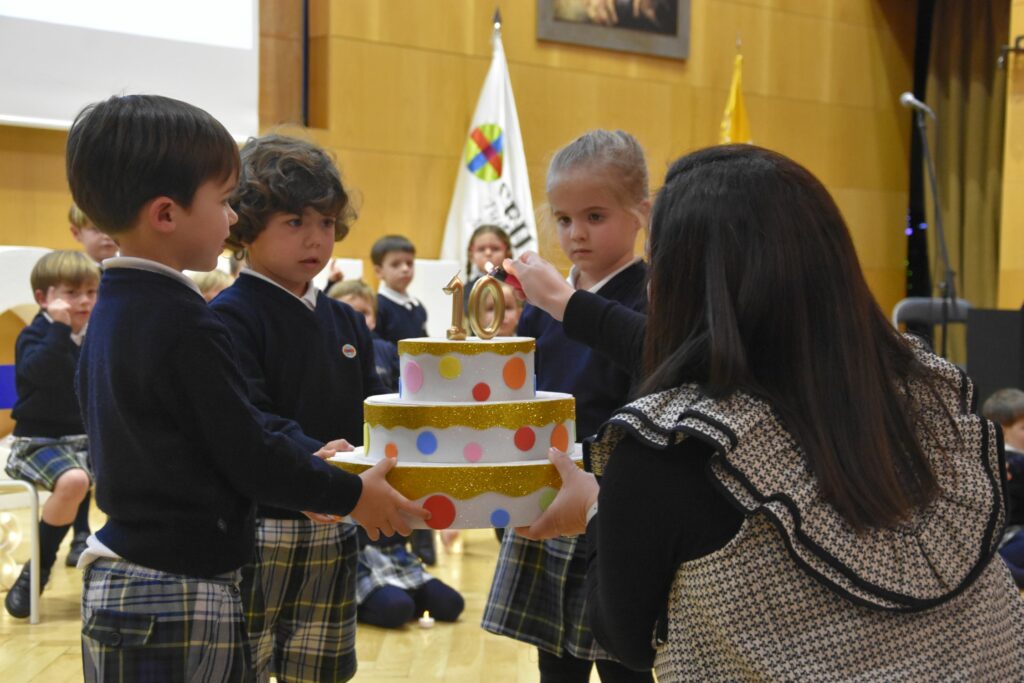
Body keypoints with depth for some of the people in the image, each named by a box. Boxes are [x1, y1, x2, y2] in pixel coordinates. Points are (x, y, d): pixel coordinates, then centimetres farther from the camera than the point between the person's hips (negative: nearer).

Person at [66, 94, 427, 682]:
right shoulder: (185, 325, -20)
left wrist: (304, 473, 16)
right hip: (180, 596, -9)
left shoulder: (111, 311, 10)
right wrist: (350, 494, -4)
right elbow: (249, 452, -18)